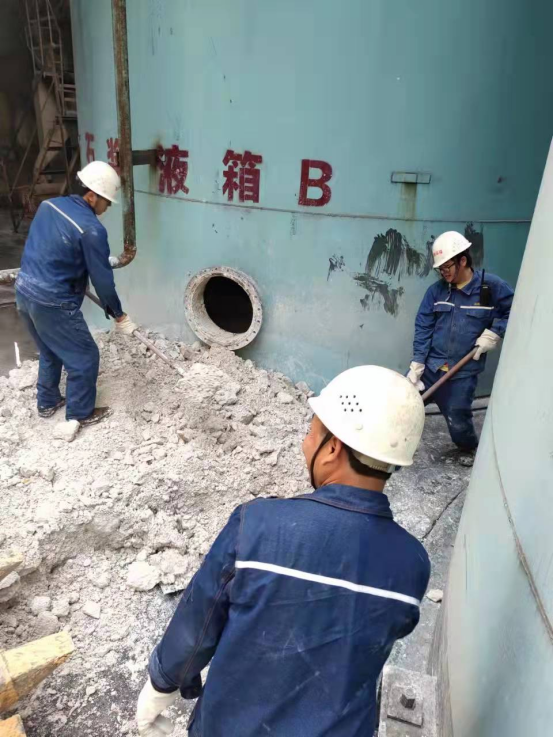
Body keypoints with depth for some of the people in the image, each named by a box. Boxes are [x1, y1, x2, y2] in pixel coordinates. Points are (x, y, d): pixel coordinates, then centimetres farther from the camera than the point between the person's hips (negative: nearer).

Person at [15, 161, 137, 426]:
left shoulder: (49, 205, 5)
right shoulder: (92, 229, -20)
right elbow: (102, 280, -15)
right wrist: (119, 315, -2)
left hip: (24, 291, 9)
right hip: (53, 303, -9)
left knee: (50, 352, 27)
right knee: (84, 358, 10)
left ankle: (47, 403, 42)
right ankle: (80, 414, 23)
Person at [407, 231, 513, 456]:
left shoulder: (492, 286, -8)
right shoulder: (436, 290, -1)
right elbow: (423, 327, -1)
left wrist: (494, 332, -11)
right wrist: (417, 363, -7)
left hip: (464, 371, -2)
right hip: (430, 365, 3)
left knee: (458, 421, 3)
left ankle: (472, 451, 34)